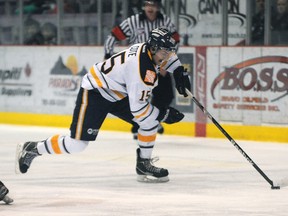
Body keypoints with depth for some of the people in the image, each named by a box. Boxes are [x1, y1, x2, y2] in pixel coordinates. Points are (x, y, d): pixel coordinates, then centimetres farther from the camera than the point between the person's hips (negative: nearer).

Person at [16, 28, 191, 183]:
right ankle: (32, 149, 7)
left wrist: (179, 72, 10)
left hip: (117, 93, 9)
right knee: (77, 143, -11)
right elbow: (137, 108, -28)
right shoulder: (142, 69, -32)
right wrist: (165, 115, -20)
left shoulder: (148, 48, -6)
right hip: (94, 93, -9)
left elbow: (167, 54, 22)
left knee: (151, 121, -2)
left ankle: (144, 165, 8)